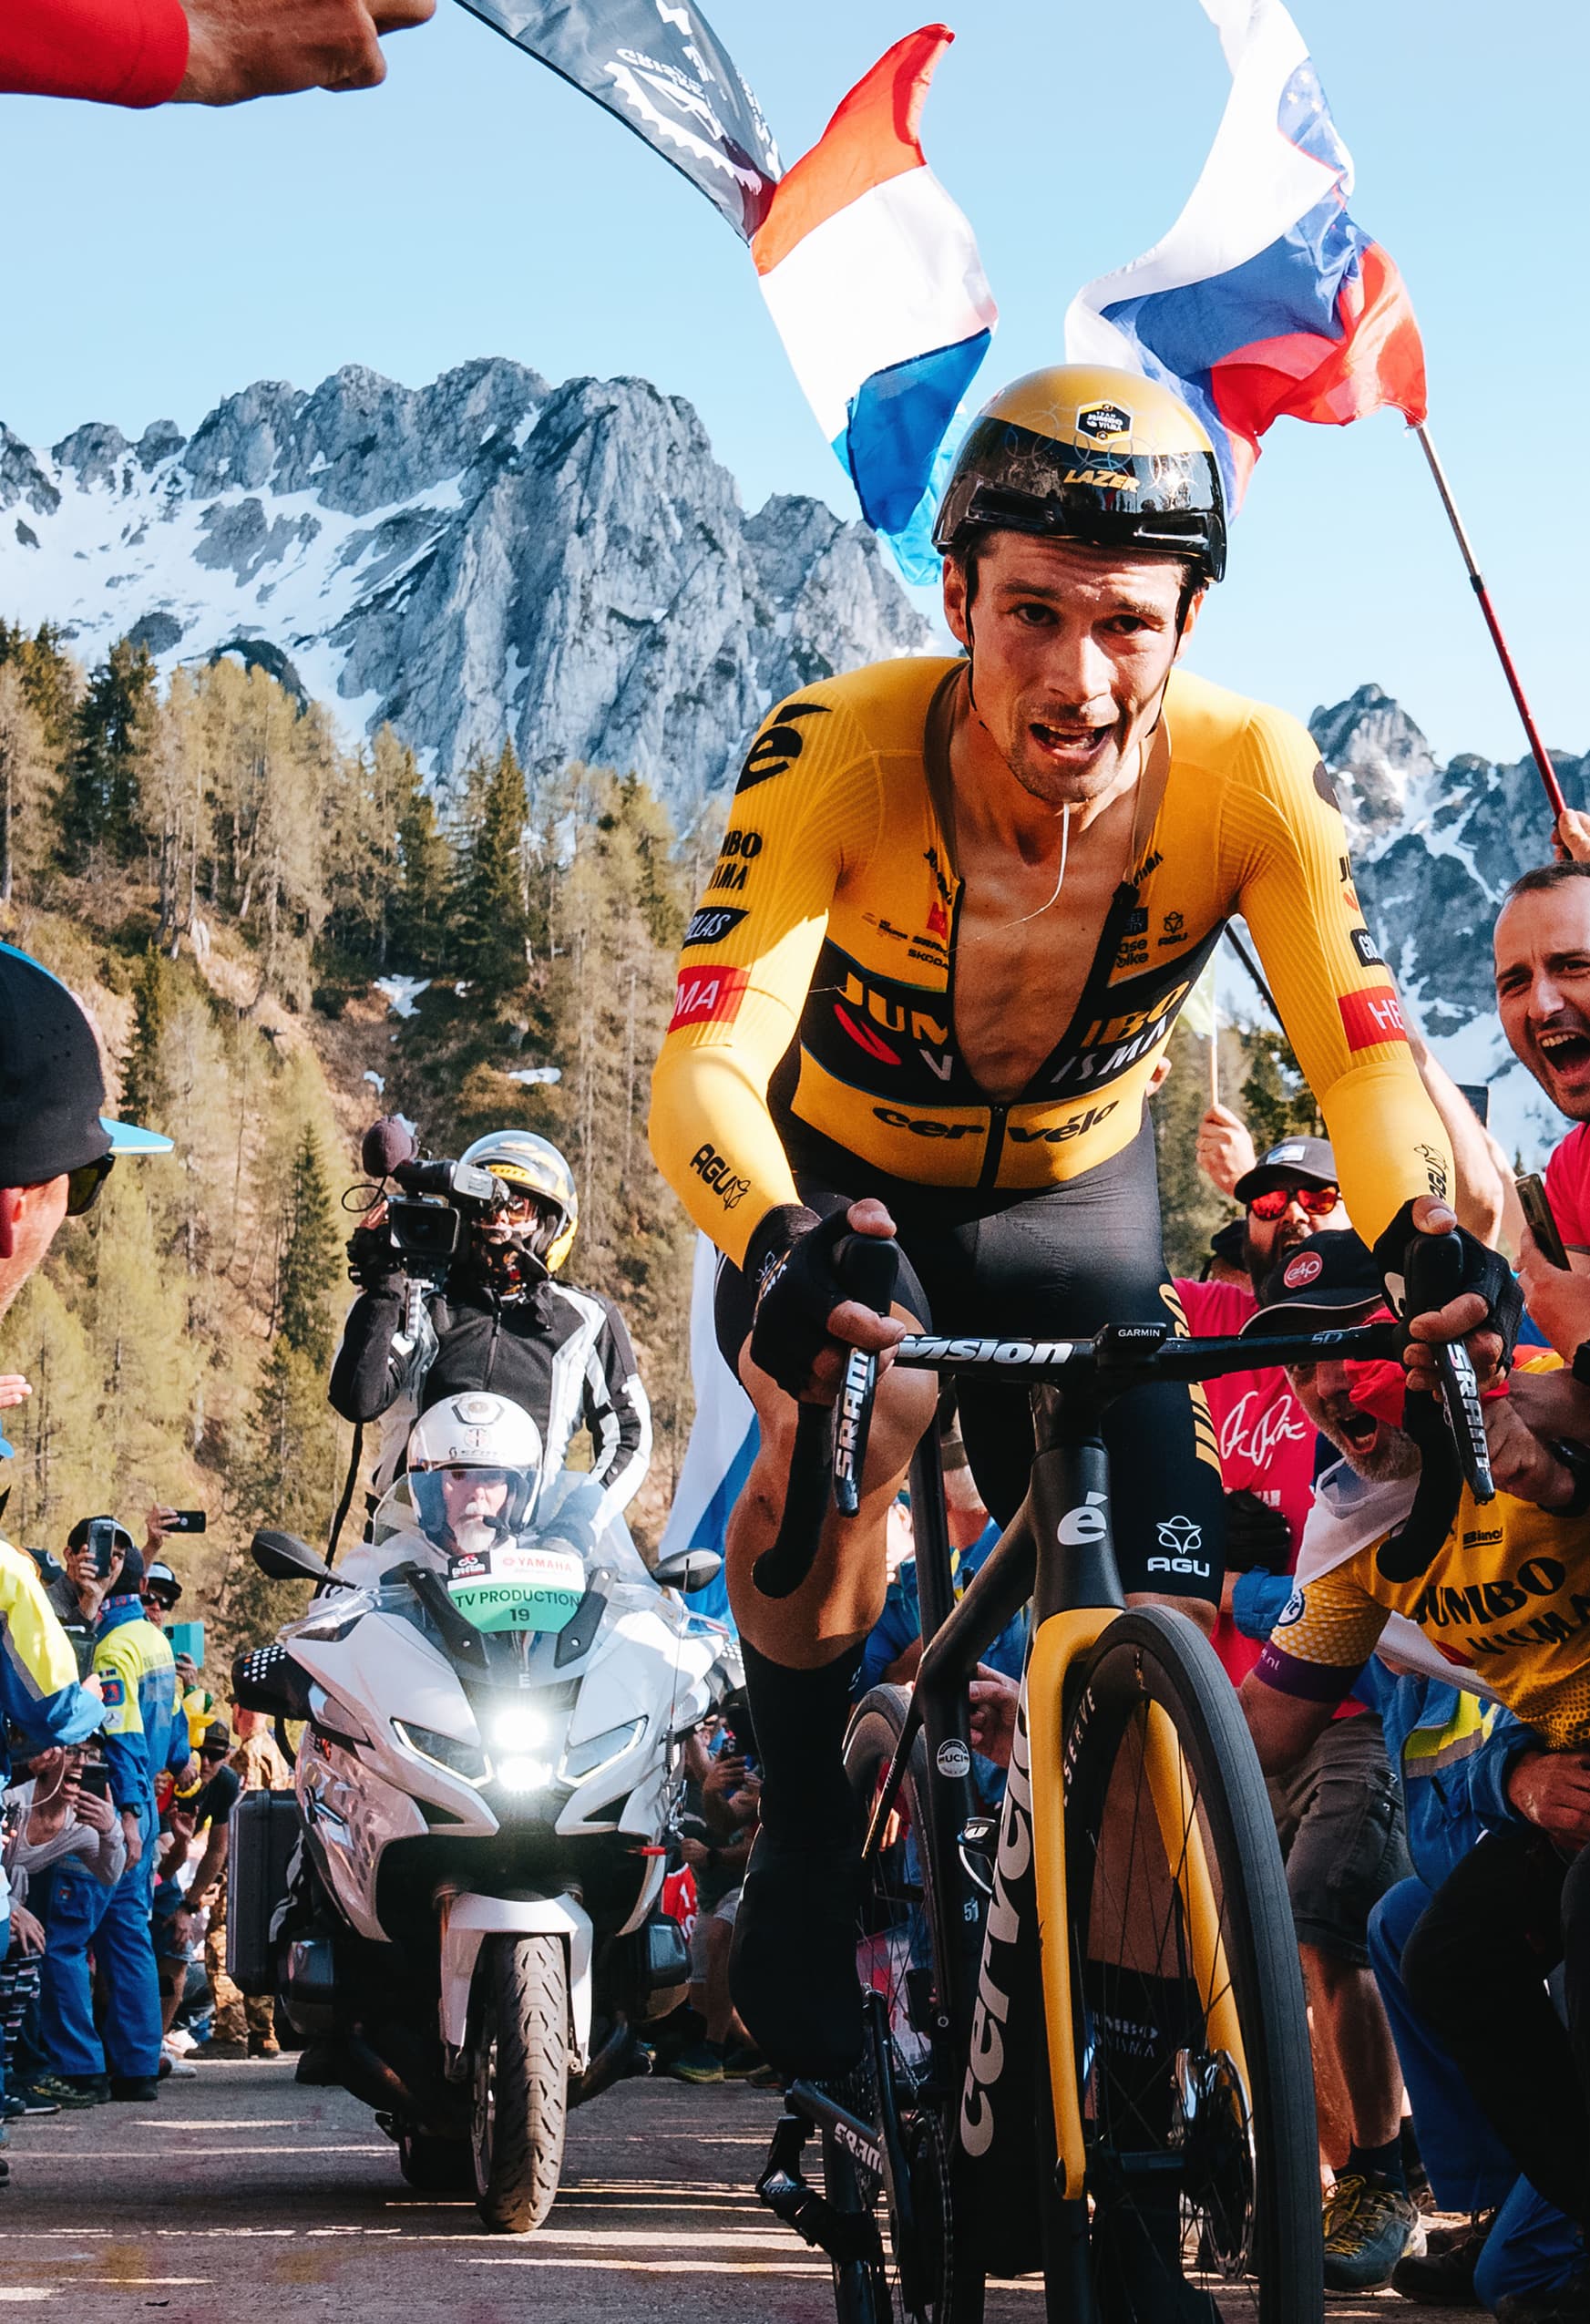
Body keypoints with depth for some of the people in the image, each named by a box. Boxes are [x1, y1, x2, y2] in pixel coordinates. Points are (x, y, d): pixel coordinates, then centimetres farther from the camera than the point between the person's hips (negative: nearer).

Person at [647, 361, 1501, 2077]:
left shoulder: (1246, 775, -27)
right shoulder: (839, 754, -33)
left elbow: (1363, 1050, -30)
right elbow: (706, 1065, -42)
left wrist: (1423, 1236, -52)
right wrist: (786, 1253, -63)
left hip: (1074, 1194, 2)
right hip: (840, 1179, -2)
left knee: (1163, 1622, -10)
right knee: (848, 1425, -33)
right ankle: (801, 1857, -11)